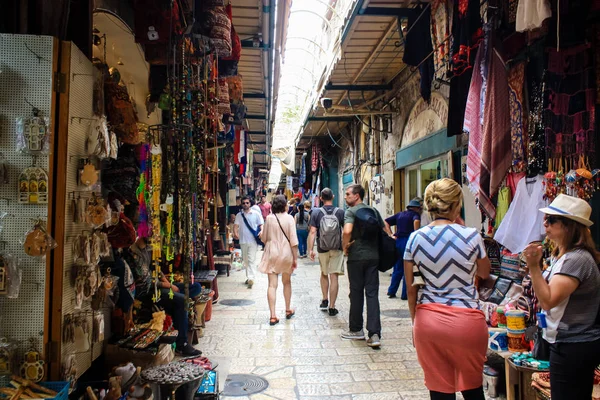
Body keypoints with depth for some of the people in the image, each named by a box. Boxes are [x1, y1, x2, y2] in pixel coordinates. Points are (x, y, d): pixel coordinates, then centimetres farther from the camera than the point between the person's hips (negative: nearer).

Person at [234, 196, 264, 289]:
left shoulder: (256, 214, 2)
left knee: (251, 260, -10)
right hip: (243, 241, 4)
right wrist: (235, 233, -19)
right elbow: (236, 225, 1)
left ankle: (251, 278, -15)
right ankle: (249, 277, 27)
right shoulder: (239, 215, 9)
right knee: (245, 260, 13)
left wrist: (261, 231, -22)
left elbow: (261, 224, 0)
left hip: (253, 240, -4)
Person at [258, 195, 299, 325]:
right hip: (286, 253, 0)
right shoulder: (289, 218, -10)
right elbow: (293, 240, -11)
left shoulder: (269, 218, -4)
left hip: (272, 253, 0)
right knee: (287, 282, 20)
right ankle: (288, 310, 32)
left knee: (272, 285, 1)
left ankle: (273, 316, -2)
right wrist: (295, 258, -4)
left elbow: (264, 237, 5)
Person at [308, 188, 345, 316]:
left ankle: (325, 301, 24)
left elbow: (313, 232, -8)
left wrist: (311, 249, -6)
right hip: (337, 249, -1)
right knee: (334, 276, 0)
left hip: (322, 249, 1)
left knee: (324, 274, 22)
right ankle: (332, 307, 2)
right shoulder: (340, 212, -4)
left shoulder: (316, 212, -4)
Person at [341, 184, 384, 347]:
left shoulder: (351, 211, -7)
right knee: (372, 294, 3)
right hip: (373, 256, 5)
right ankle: (374, 334, -3)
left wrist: (345, 246, -9)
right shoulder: (373, 210, 11)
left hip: (356, 256, -4)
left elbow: (347, 231, -24)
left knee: (356, 293, 8)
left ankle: (356, 330, 21)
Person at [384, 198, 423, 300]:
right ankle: (405, 294, 6)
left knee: (398, 268, 16)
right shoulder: (415, 214, -1)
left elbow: (386, 222, 14)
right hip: (407, 241, -6)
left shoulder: (399, 214, 17)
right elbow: (416, 221, -24)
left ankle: (391, 291, 19)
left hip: (397, 241, 6)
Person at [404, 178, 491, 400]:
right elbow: (484, 273, 10)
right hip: (466, 321, -1)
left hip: (428, 321, 2)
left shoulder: (415, 238, -3)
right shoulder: (471, 236, -10)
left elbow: (411, 288, 2)